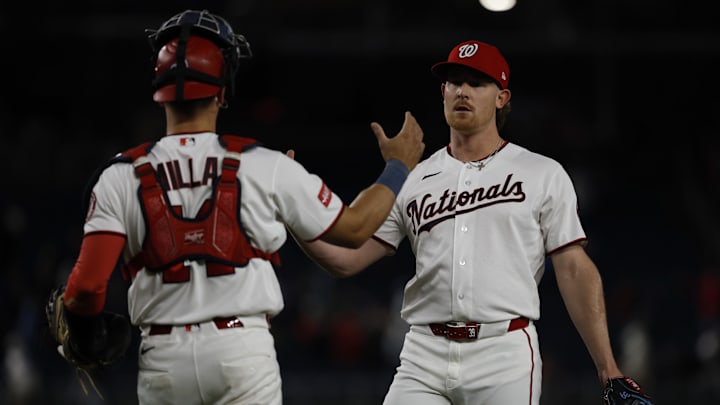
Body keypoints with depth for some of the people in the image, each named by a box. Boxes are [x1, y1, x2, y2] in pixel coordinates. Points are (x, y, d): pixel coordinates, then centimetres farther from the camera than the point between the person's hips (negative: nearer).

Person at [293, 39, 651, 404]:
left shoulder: (543, 176, 7)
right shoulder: (412, 181, 14)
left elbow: (575, 271, 3)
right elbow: (347, 259, 9)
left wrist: (607, 369, -5)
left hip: (505, 359, -2)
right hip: (425, 357, 3)